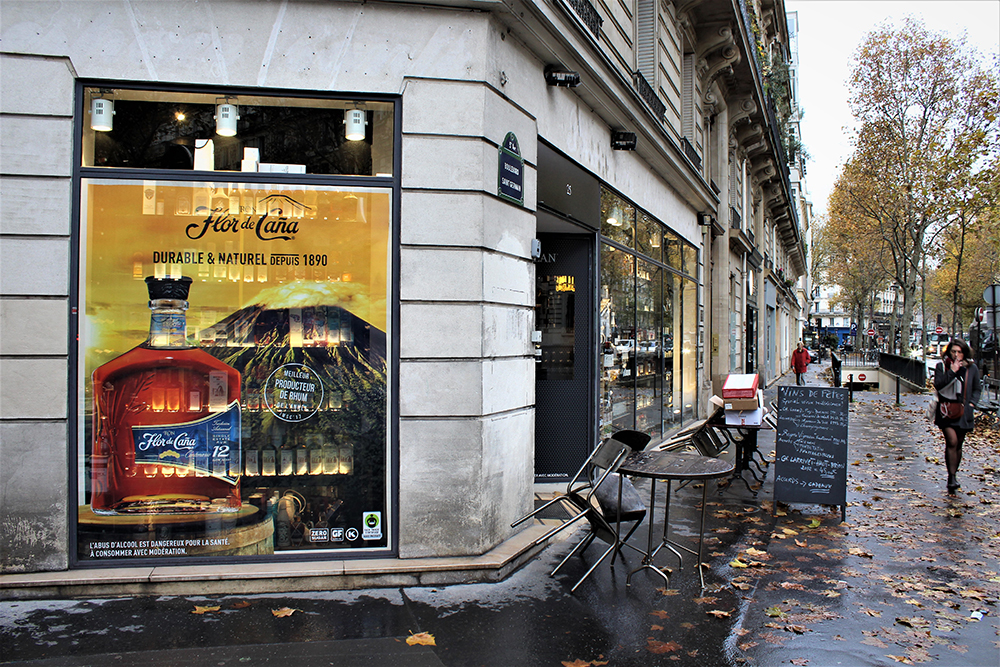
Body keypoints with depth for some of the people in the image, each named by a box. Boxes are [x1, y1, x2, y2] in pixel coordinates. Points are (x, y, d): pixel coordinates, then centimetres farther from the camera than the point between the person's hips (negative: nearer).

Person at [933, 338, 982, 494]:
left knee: (958, 444, 10)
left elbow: (977, 388, 16)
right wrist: (952, 372, -19)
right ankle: (952, 477, -16)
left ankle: (953, 475, 22)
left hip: (963, 411, 3)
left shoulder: (972, 368, 5)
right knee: (952, 441, -17)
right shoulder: (941, 366, -1)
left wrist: (971, 403, 2)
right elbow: (938, 385, -13)